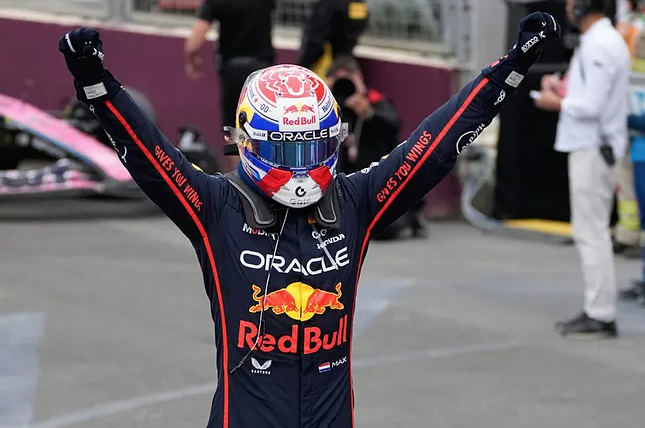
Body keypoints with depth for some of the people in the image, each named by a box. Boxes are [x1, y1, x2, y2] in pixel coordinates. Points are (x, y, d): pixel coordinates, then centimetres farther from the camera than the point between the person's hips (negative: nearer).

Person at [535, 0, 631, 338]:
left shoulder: (598, 45, -17)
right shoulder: (604, 40, 14)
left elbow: (592, 106, -21)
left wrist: (557, 103, -7)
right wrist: (565, 90, 9)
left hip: (593, 149, -10)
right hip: (592, 146, 10)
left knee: (592, 233, -6)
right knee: (591, 231, 14)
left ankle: (601, 317, -3)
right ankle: (596, 310, 20)